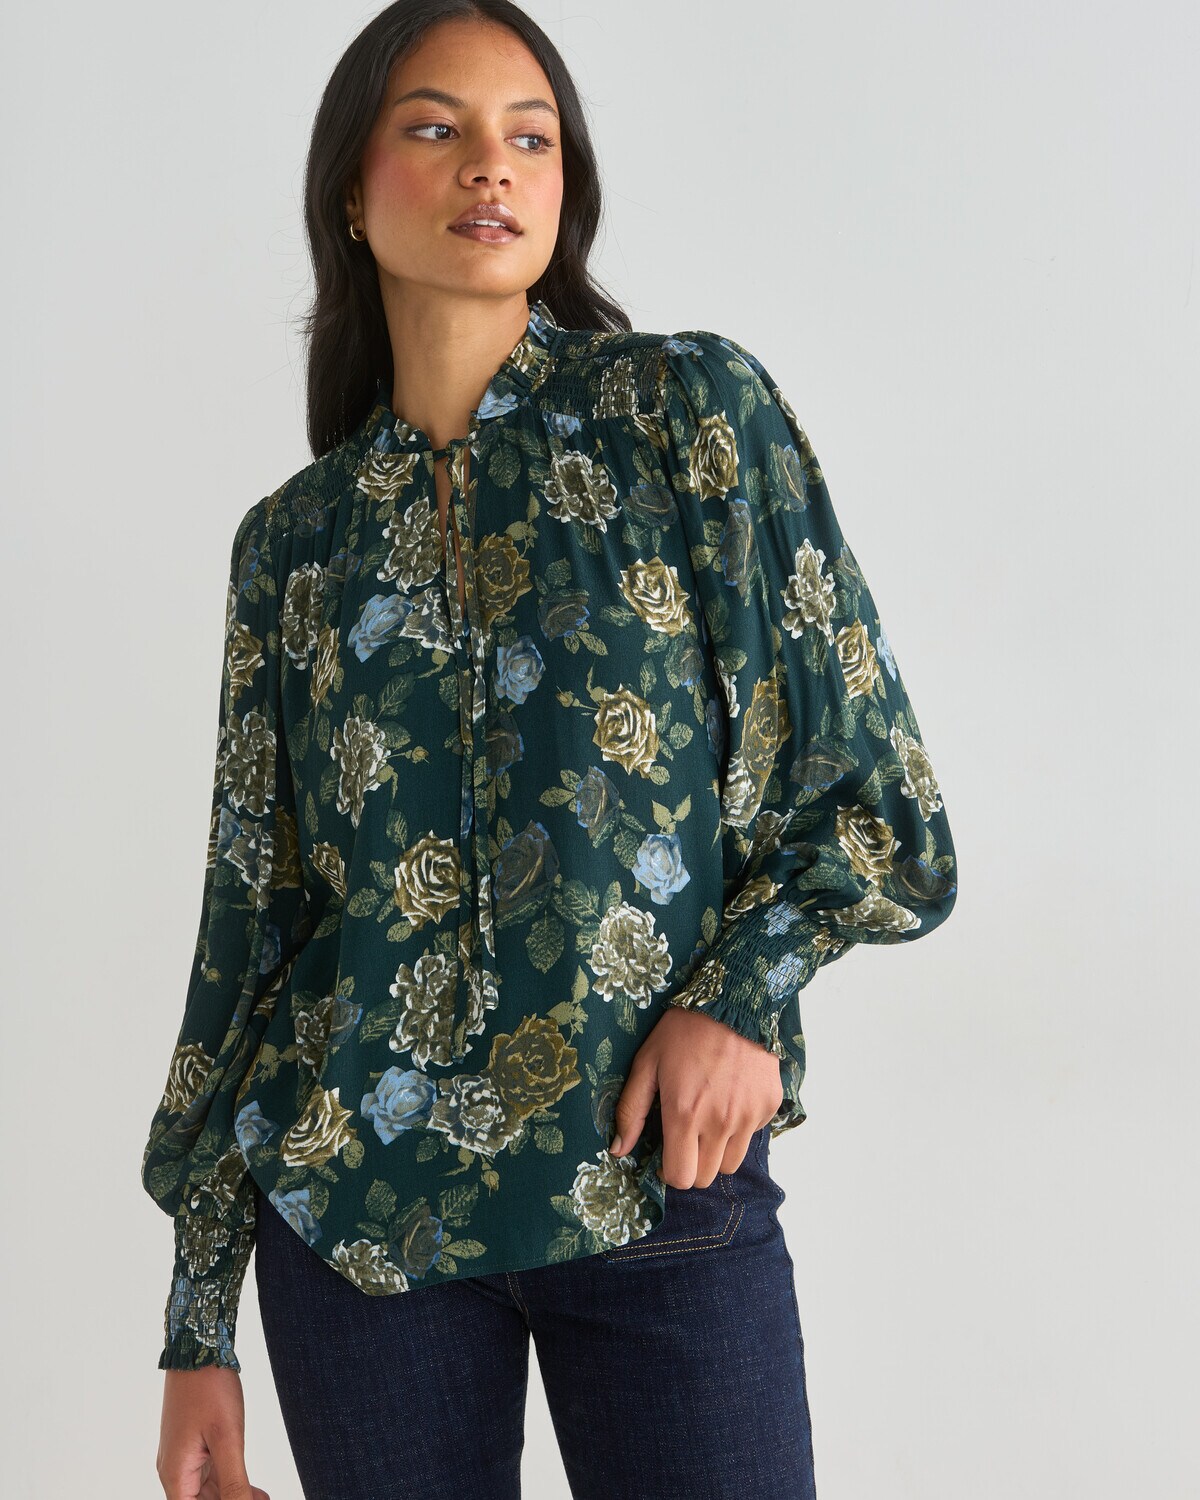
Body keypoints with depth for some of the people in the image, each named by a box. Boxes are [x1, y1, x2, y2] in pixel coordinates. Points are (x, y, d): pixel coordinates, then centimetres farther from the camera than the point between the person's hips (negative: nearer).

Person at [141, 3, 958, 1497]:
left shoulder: (691, 407, -1)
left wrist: (739, 990, -15)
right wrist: (199, 1325, 7)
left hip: (663, 1189, -1)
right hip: (356, 1203, 2)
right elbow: (249, 920, 7)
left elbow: (875, 801, 1)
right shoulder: (295, 538, 5)